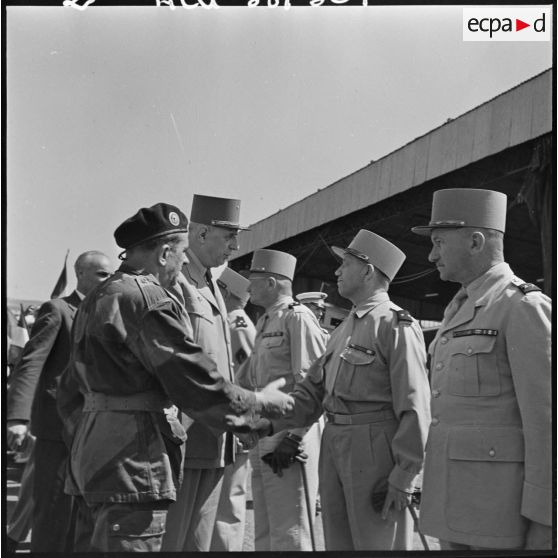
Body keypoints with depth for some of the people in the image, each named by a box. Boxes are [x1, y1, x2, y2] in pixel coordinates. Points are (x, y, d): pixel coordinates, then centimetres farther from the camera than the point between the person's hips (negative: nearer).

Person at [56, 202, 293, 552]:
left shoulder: (99, 297, 16)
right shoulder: (149, 300, -15)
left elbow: (71, 391, 21)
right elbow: (196, 383, -18)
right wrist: (259, 403, -4)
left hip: (95, 455, 10)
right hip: (134, 462, -10)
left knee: (96, 545, 16)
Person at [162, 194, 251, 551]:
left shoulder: (212, 288, 18)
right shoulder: (173, 283, -11)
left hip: (215, 443, 9)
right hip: (183, 438, -9)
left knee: (199, 541, 13)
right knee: (167, 540, -2)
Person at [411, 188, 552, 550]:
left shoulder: (524, 306, -11)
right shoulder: (462, 311, 17)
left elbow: (546, 418, -16)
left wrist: (544, 521, -18)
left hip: (502, 498, -9)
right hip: (457, 493, 9)